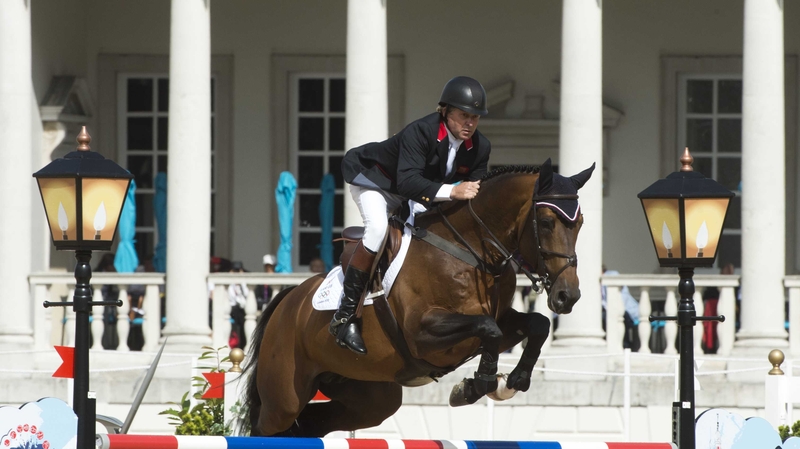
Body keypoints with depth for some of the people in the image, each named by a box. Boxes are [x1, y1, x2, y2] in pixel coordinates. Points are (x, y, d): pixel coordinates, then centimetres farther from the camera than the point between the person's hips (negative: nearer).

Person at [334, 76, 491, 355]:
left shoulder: (480, 148, -15)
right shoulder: (419, 132, -35)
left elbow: (474, 193, -9)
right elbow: (408, 181, -47)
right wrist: (451, 191, -58)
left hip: (418, 197, 8)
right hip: (372, 178, -8)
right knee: (378, 227, -34)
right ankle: (344, 316, -30)